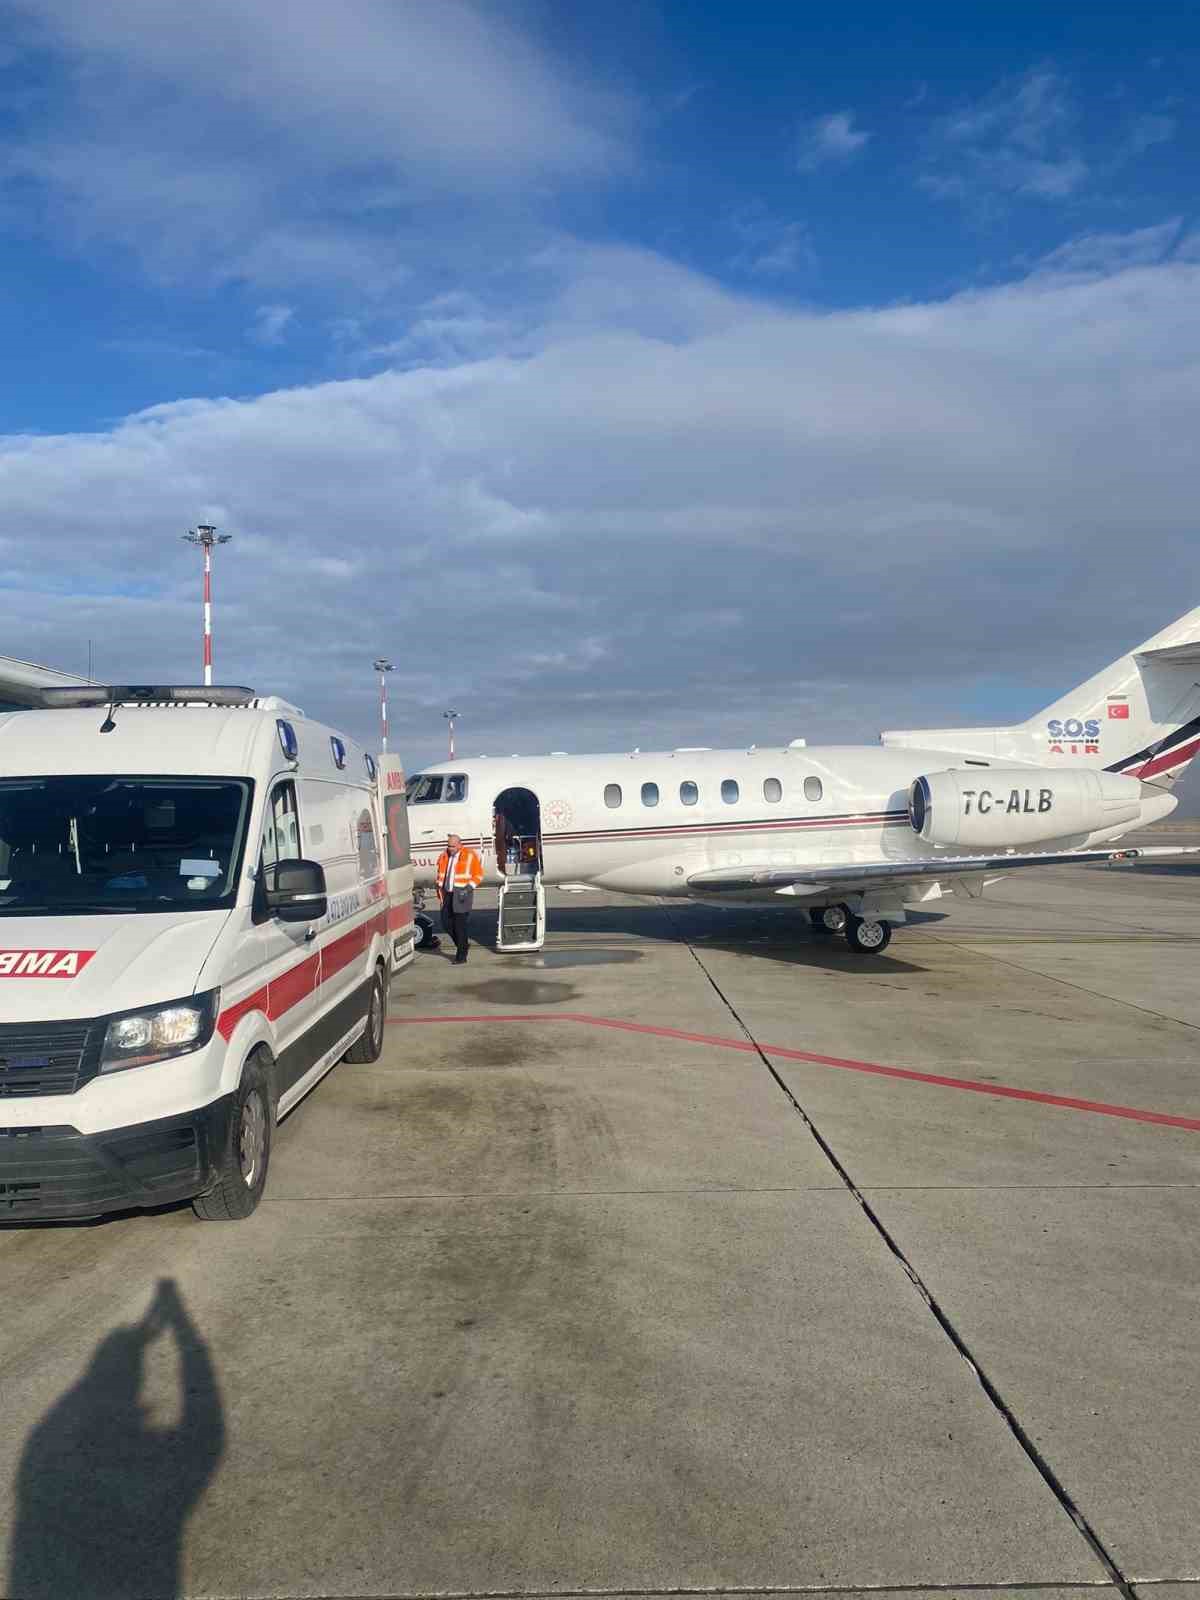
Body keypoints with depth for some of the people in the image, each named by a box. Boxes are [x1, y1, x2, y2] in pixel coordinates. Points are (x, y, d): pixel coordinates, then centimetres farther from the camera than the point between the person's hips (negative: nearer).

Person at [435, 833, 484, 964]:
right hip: (448, 894, 6)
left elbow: (478, 875, -3)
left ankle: (461, 957, 2)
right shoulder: (444, 856, 10)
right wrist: (440, 887, 10)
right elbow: (440, 873, 22)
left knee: (460, 926, -6)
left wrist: (469, 887, -15)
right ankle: (463, 944, 28)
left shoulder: (470, 856, -5)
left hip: (461, 894, -6)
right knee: (446, 922, 5)